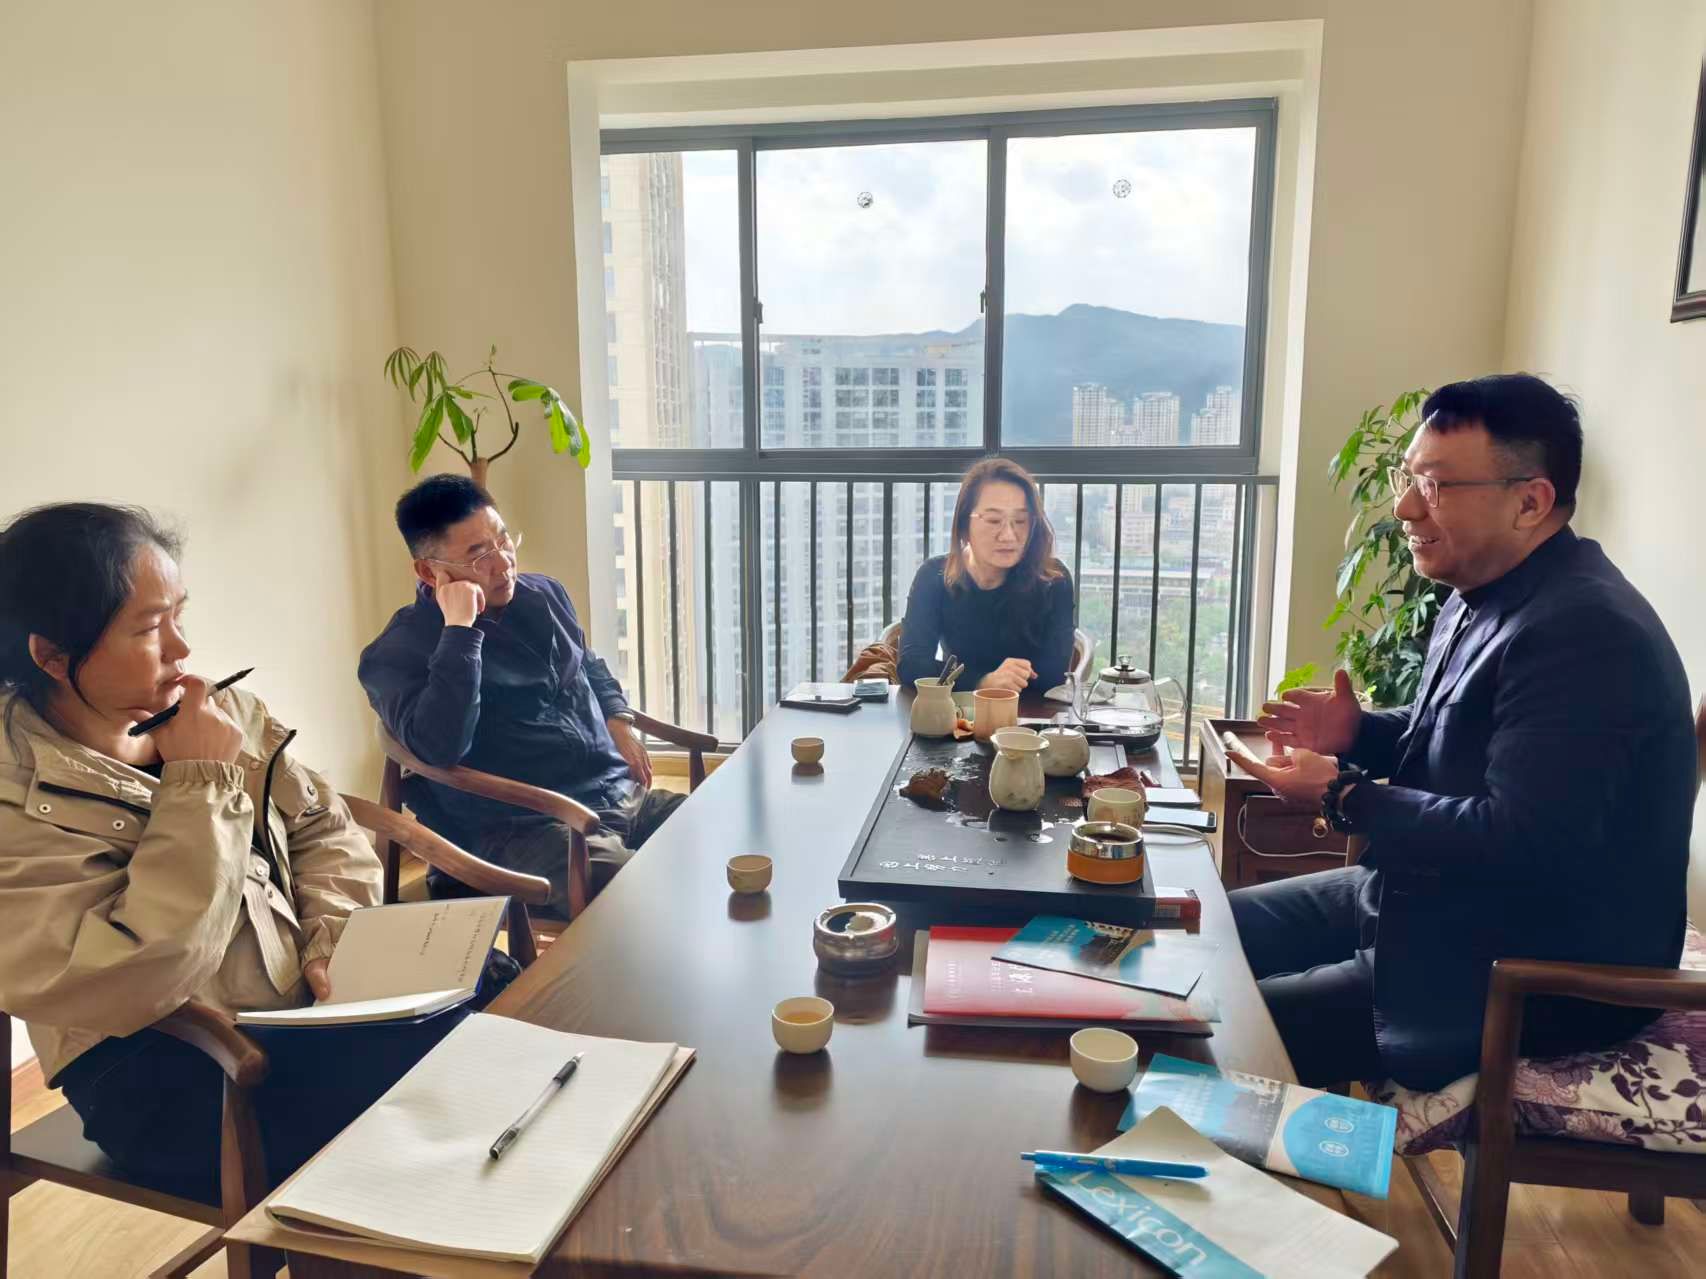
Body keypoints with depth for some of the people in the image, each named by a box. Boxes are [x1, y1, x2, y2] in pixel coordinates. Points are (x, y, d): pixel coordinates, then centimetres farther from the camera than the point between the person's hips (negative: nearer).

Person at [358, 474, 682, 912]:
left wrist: (618, 719, 13)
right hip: (529, 831, -7)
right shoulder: (398, 653, -6)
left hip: (623, 794, 8)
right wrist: (460, 628, -22)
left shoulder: (543, 594, 15)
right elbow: (440, 745, -26)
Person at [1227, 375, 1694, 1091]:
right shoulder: (1486, 597, 7)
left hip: (1535, 974, -10)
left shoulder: (1584, 635, -27)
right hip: (1430, 898, 10)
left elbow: (1518, 845, -31)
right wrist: (1357, 733, 0)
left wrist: (1342, 797, -20)